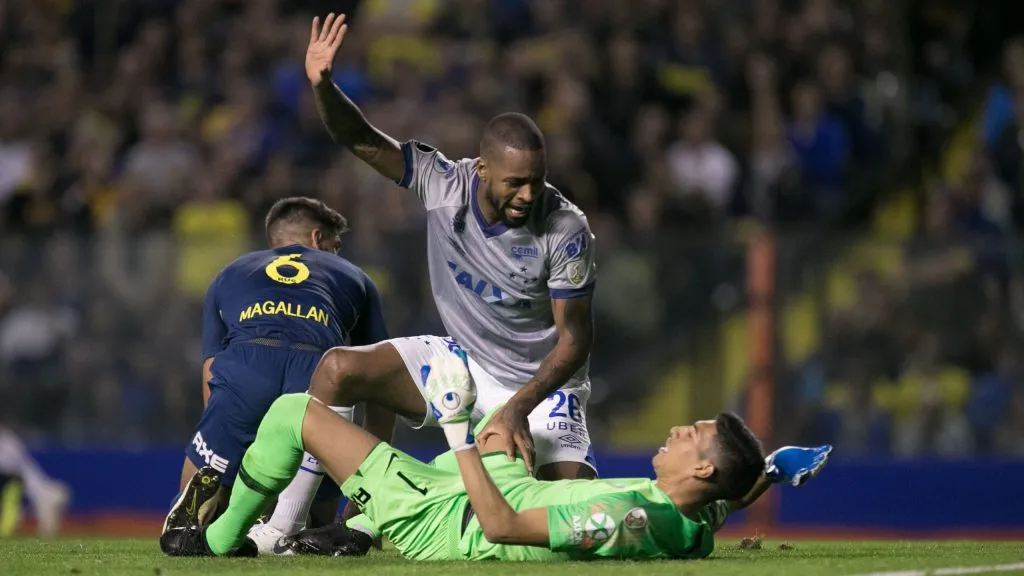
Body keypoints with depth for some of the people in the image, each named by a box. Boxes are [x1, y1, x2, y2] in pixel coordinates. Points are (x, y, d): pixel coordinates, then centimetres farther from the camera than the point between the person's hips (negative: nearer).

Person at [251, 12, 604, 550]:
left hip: (541, 384, -3)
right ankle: (280, 526, -14)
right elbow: (362, 139, -14)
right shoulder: (444, 183, -15)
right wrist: (322, 86, -35)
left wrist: (519, 408, -27)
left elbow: (575, 337, -16)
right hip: (460, 363, 3)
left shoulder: (566, 231, -22)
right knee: (340, 368, -18)